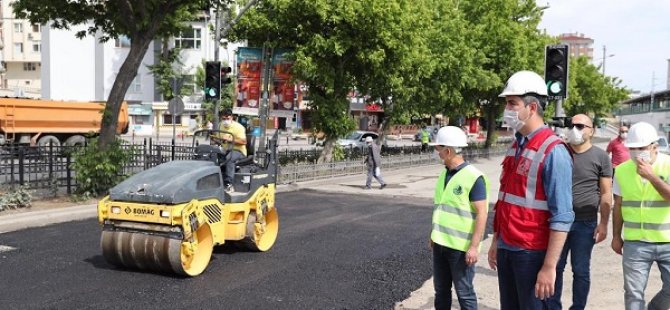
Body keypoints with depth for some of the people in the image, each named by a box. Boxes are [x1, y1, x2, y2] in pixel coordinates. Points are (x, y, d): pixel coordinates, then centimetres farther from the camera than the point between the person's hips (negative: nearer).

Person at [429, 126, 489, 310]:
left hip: (461, 247, -7)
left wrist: (474, 246, -20)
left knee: (464, 293, 5)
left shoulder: (473, 177, -16)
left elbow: (482, 213, -17)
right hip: (440, 243, 7)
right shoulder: (444, 174, 8)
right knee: (441, 289, 17)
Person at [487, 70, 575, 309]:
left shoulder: (553, 151, -16)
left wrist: (549, 267, -21)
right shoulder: (515, 146, 8)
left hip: (532, 253, -7)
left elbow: (562, 218, -19)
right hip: (506, 249, 7)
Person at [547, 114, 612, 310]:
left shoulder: (600, 157, -2)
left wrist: (603, 223, -7)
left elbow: (606, 193, -2)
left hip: (585, 223, -2)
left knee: (580, 270, 8)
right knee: (555, 267, 10)